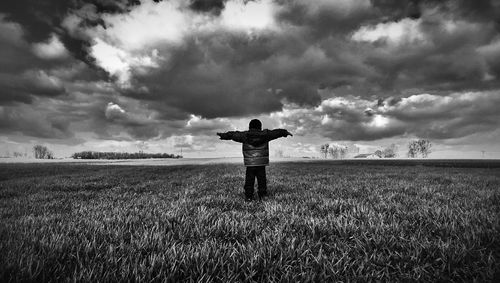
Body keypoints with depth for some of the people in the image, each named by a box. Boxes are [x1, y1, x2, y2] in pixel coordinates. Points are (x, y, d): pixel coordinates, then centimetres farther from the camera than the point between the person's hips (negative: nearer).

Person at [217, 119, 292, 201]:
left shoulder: (244, 135, 5)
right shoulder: (265, 134, 5)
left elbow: (233, 134, 16)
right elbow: (276, 132, 17)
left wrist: (223, 135, 31)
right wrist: (285, 132, 33)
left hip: (249, 164, 0)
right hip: (262, 163, 0)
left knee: (249, 180, 5)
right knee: (262, 180, 8)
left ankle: (248, 196, 4)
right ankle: (262, 195, 9)